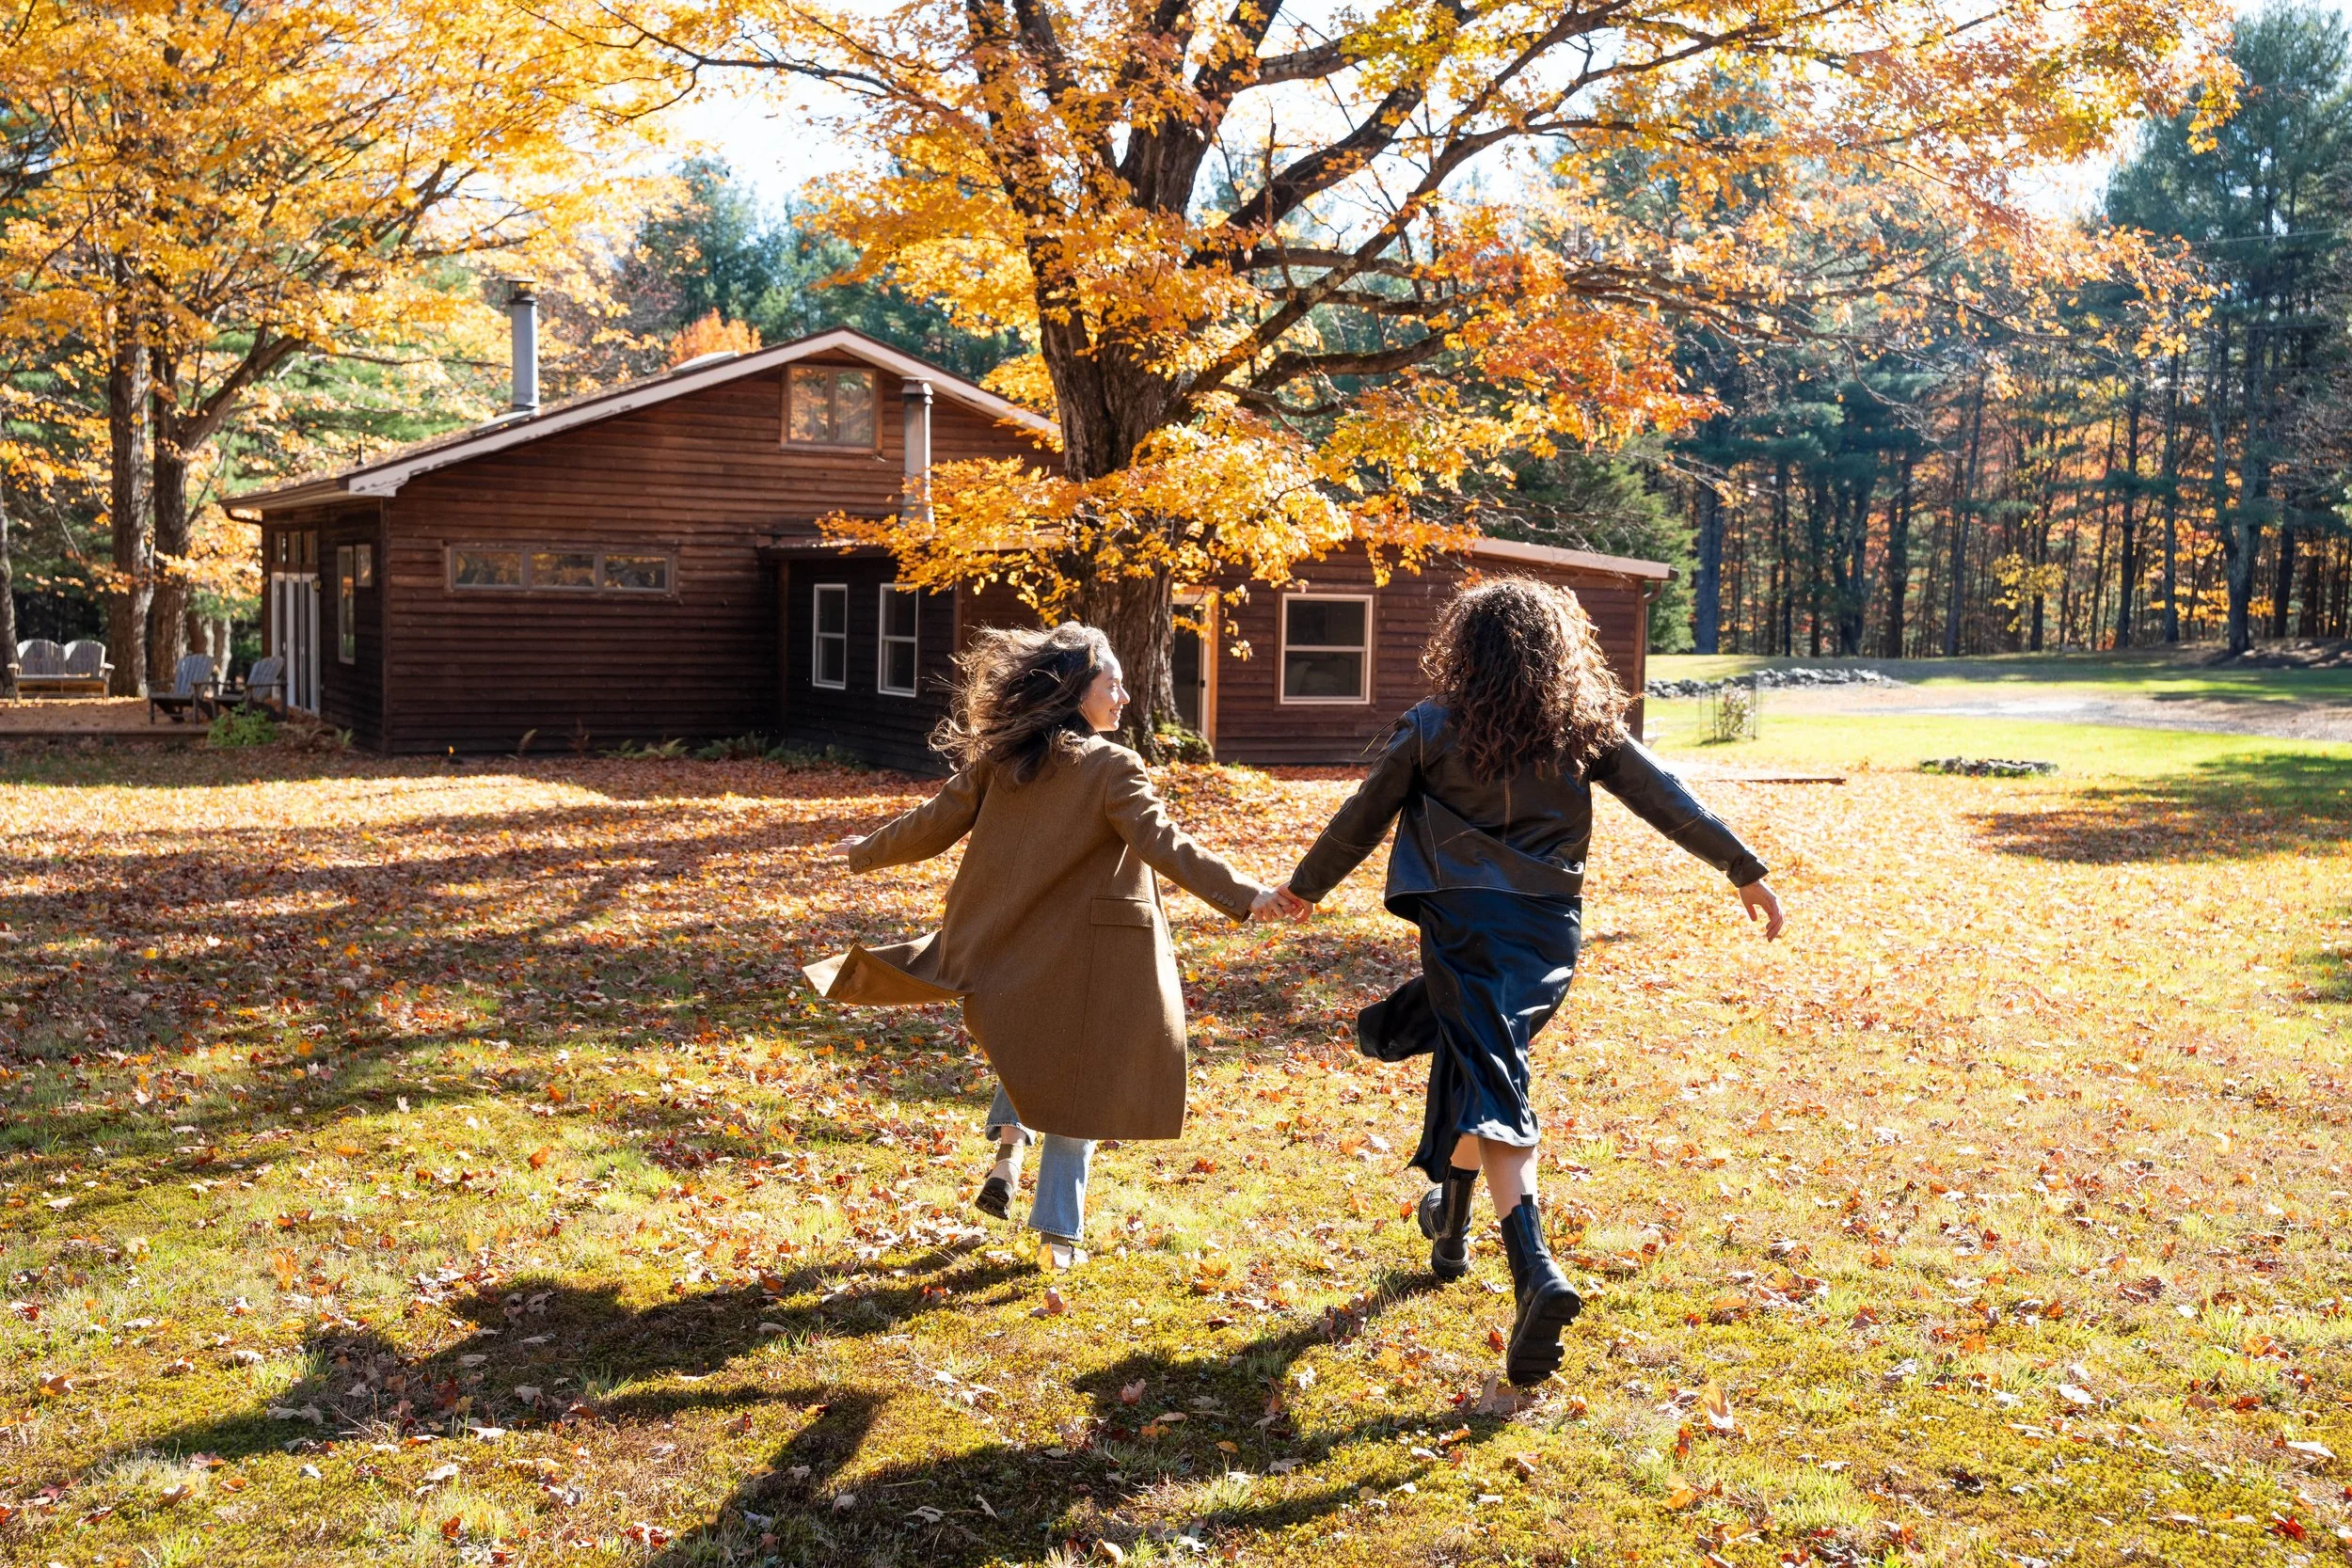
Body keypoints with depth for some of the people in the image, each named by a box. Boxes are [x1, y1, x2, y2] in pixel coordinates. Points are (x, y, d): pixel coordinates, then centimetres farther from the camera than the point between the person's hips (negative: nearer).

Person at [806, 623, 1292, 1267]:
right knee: (1077, 1088, 10)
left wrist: (867, 851, 23)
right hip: (1084, 960, -4)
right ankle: (1060, 1234, 12)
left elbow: (935, 823, 7)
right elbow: (1162, 843, -23)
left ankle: (1008, 1141, 7)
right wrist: (1242, 894, -26)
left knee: (1030, 1047, 32)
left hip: (1006, 955, 5)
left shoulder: (998, 759, 0)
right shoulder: (1111, 768, -15)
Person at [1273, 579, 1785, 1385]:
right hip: (1549, 933, 4)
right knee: (1483, 1058, 26)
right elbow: (1667, 800, 4)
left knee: (1490, 1095, -7)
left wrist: (1305, 886, 20)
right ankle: (1451, 1221, 41)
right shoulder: (1585, 726, 4)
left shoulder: (1433, 727, -1)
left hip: (1467, 925, -4)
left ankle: (1537, 1274, -25)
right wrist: (1745, 870, 11)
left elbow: (1364, 816, 6)